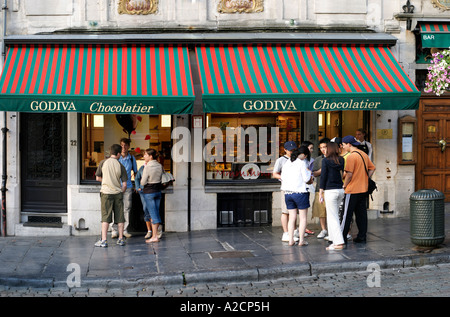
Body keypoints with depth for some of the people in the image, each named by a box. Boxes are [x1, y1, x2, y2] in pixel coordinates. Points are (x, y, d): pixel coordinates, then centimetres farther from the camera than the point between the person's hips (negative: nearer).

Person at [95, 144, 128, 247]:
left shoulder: (103, 162, -2)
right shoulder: (120, 166, -1)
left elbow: (97, 178, 6)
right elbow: (124, 185, -1)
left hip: (106, 193, -1)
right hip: (118, 193, 1)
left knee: (105, 217, 1)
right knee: (119, 217, 9)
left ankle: (103, 240, -2)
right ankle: (121, 239, 17)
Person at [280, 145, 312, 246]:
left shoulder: (286, 163, 9)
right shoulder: (302, 163, -7)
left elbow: (283, 178, 13)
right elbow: (306, 179, -8)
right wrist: (308, 172, 12)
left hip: (288, 193, 5)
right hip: (300, 192, -5)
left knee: (292, 217, 9)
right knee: (303, 217, 4)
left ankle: (291, 240, 6)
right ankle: (301, 240, 2)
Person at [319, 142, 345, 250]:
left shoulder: (325, 161, -8)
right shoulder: (342, 160, 5)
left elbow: (323, 177, -7)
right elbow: (343, 175, 6)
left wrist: (320, 193, -3)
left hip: (330, 191, -6)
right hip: (341, 190, 6)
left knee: (333, 217, -4)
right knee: (334, 214, 21)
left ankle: (339, 242, -9)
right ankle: (332, 236, 31)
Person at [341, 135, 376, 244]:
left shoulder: (351, 157, -15)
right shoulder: (364, 154, 10)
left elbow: (349, 174, -18)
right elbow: (372, 168, 15)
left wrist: (344, 186, -5)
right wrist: (364, 180, 14)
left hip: (352, 190, -8)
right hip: (363, 189, 8)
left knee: (347, 214, -2)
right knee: (361, 213, 12)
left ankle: (342, 237, 1)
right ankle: (362, 236, 15)